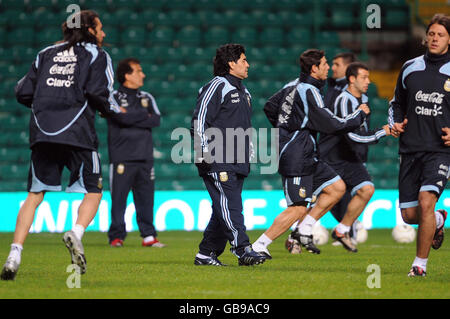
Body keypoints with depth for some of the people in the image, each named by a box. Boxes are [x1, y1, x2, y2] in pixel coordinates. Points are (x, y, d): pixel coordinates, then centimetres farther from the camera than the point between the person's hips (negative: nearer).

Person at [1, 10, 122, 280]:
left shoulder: (47, 54, 19)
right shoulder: (96, 55, 6)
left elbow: (23, 93, 14)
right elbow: (98, 93, -7)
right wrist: (113, 111, 12)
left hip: (42, 132, 4)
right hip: (77, 132, -4)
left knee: (35, 195, 8)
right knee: (94, 192, 9)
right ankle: (77, 232, -20)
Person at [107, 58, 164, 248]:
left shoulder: (147, 98, 17)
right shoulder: (114, 97, 2)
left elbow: (156, 120, 1)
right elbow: (123, 118, -16)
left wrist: (131, 117, -5)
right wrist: (144, 115, -4)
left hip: (144, 156, 5)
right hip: (122, 157, -5)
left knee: (146, 197, 4)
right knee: (118, 198, -6)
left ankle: (149, 236, 9)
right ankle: (116, 236, -2)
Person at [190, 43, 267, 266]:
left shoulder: (243, 91, 22)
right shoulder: (217, 86, -6)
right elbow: (200, 119, -11)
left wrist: (249, 152, 26)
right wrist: (203, 152, -17)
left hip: (237, 162, 9)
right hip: (218, 162, -9)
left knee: (223, 210, 7)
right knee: (229, 205, -15)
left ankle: (206, 253, 13)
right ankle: (243, 250, -23)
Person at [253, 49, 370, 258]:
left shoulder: (294, 88, 12)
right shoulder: (309, 92, -17)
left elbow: (269, 107, 25)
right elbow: (331, 125, -18)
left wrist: (285, 128, 32)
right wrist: (360, 114, -5)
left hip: (306, 157, 10)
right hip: (296, 158, -10)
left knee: (337, 187, 10)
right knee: (298, 209, -10)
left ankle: (305, 230, 9)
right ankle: (259, 246, -7)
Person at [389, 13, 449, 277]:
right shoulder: (410, 68, 9)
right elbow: (398, 102, 23)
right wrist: (395, 123, 5)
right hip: (410, 150, 4)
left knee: (426, 200, -22)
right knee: (409, 214, 2)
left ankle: (421, 264, -9)